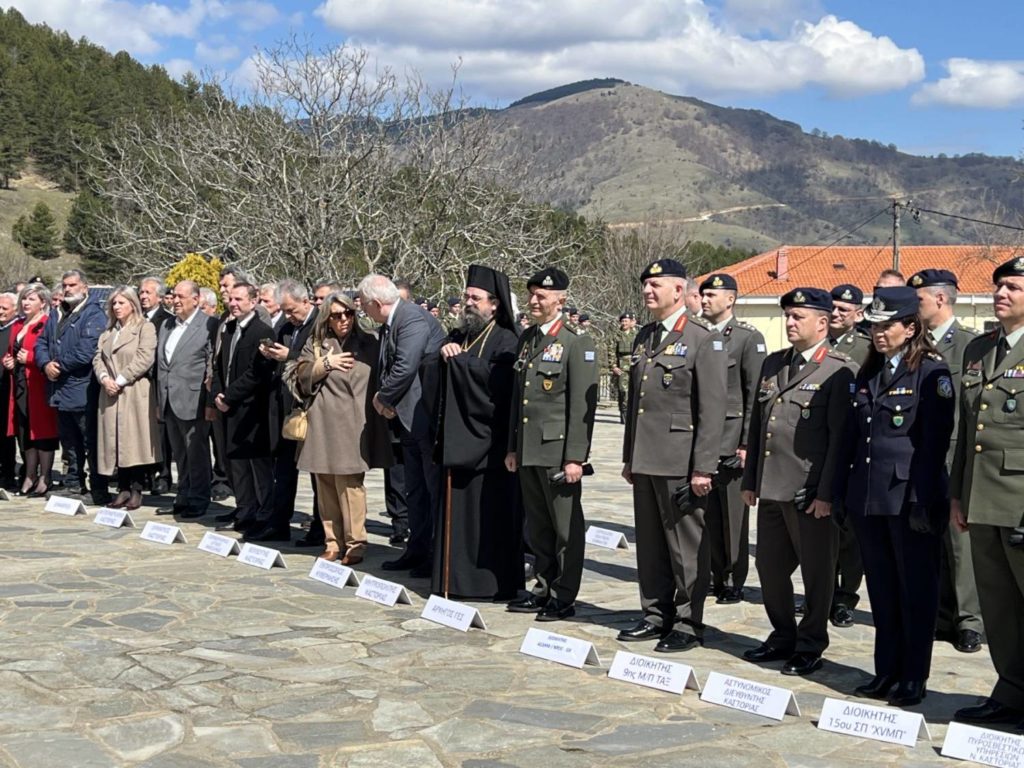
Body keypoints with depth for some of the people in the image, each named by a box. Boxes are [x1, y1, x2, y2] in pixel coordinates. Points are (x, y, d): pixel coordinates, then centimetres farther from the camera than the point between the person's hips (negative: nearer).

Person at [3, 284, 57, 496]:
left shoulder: (47, 325, -9)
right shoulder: (17, 326, 17)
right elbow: (10, 351, 28)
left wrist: (30, 358, -18)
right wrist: (7, 360, 8)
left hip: (39, 386, -8)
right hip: (20, 385, 8)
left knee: (41, 430, -3)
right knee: (24, 432, 10)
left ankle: (44, 479, 1)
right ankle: (30, 477, 16)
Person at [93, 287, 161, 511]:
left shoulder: (145, 328, -2)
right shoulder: (107, 332, 19)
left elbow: (145, 359, -12)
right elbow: (98, 358, 14)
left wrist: (120, 380, -14)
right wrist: (104, 378, -6)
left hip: (135, 393, -6)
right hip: (110, 393, 6)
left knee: (135, 441, -6)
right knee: (116, 440, 4)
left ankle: (136, 491, -1)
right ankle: (123, 489, 9)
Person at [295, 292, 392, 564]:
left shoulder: (369, 344, 7)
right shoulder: (315, 344, 11)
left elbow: (381, 378, 8)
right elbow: (302, 376, 3)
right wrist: (325, 363, -8)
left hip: (353, 426, -2)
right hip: (323, 426, 3)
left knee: (349, 482, -7)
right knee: (326, 484, 5)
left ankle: (355, 544, 0)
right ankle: (333, 542, 13)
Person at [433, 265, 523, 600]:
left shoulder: (505, 341, -4)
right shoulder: (457, 337, 17)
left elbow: (497, 378, -21)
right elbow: (440, 380, 12)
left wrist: (459, 358, -12)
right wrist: (446, 353, -8)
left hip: (489, 443, -6)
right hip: (458, 440, 6)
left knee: (490, 513, -2)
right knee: (457, 510, 7)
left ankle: (495, 583, 5)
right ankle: (457, 578, 14)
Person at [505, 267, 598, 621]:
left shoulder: (576, 344, -8)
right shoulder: (526, 339, 13)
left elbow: (582, 406, -12)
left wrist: (575, 457, -16)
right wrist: (512, 447, 16)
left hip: (558, 451, -7)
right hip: (528, 451, 7)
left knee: (566, 527, 2)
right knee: (537, 527, 14)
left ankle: (564, 597, 10)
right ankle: (544, 588, 26)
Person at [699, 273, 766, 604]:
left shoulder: (749, 338, -3)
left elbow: (756, 394, -6)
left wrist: (747, 443, -11)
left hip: (731, 441, -5)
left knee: (733, 514, 1)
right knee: (706, 512, 8)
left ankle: (734, 582, 11)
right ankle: (714, 575, 18)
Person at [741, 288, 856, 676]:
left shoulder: (841, 371, -8)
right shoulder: (773, 363, 14)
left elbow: (840, 436, -13)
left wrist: (827, 493, -17)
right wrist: (750, 480, 14)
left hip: (811, 494, -7)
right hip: (771, 489, 7)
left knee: (816, 573, 5)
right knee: (770, 566, 14)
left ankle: (810, 646, 18)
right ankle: (783, 637, 30)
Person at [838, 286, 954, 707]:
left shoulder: (931, 372, -7)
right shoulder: (867, 375, 14)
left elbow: (934, 442, -13)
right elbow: (851, 436, 16)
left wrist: (922, 500, -17)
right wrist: (843, 492, 11)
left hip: (910, 499, -7)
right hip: (868, 499, 7)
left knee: (916, 592, 4)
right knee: (882, 592, 13)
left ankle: (914, 678, 14)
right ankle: (887, 672, 23)